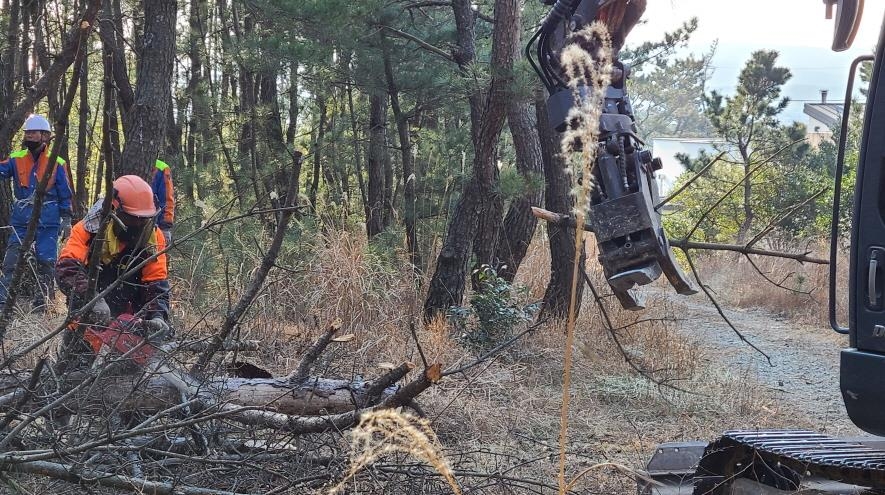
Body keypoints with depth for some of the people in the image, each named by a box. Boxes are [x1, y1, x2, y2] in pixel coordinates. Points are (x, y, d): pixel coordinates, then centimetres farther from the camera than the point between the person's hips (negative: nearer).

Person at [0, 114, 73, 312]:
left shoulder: (57, 164, 0)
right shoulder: (16, 159, 6)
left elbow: (65, 195, 4)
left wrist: (66, 220, 3)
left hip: (48, 222, -2)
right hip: (21, 220, 2)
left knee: (46, 262, 2)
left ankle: (41, 304, 13)